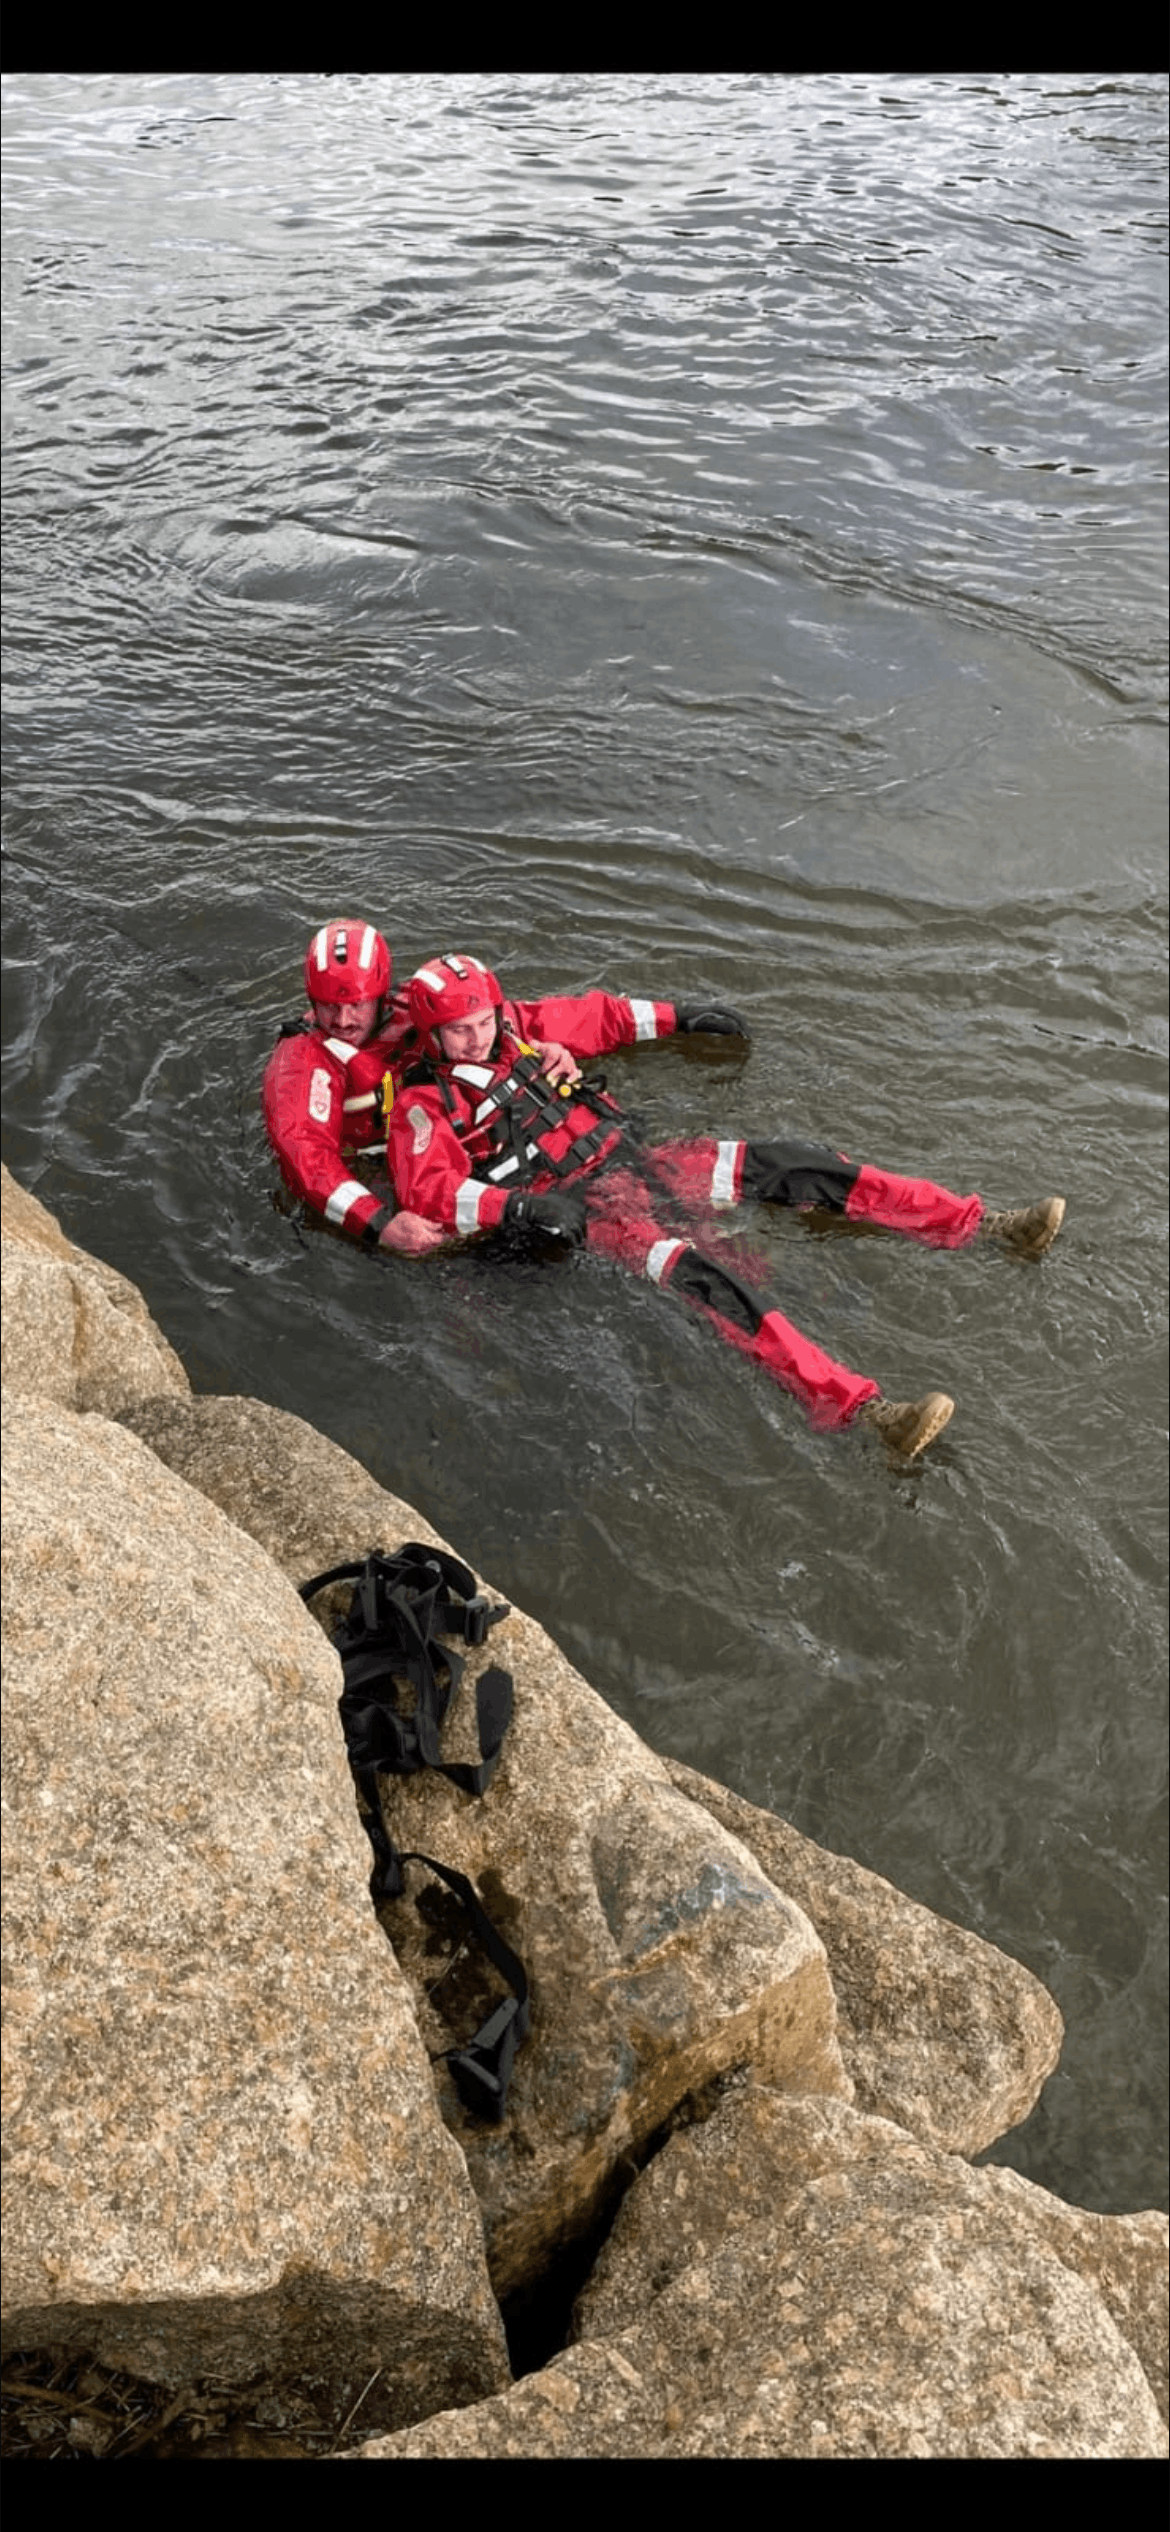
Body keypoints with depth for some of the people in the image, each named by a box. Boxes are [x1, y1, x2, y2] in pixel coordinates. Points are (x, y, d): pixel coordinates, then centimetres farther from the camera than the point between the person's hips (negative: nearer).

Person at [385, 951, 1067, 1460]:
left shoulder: (520, 1027, 9)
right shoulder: (425, 1106, -7)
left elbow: (592, 1016, 24)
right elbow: (427, 1190, -20)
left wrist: (676, 1017, 21)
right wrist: (518, 1206, -31)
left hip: (632, 1158, 7)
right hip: (583, 1207, -7)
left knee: (788, 1166, -6)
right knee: (702, 1277, -31)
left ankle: (984, 1225, -4)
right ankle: (860, 1406, -43)